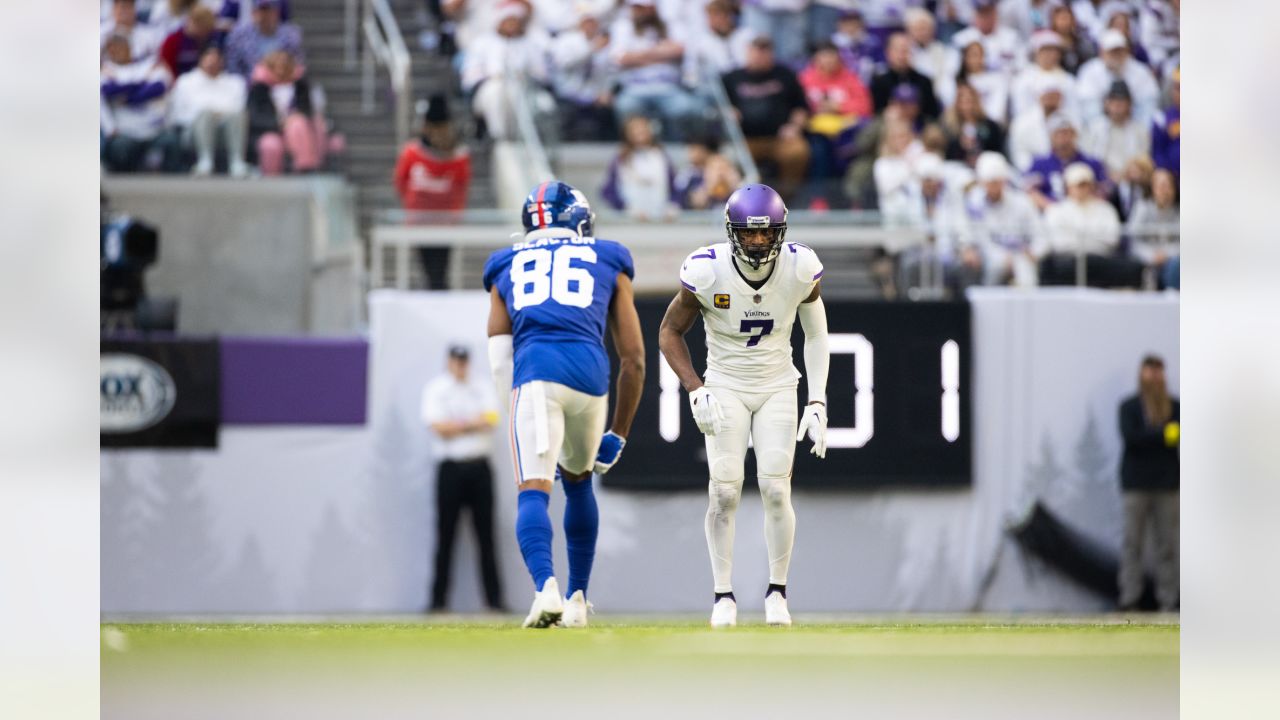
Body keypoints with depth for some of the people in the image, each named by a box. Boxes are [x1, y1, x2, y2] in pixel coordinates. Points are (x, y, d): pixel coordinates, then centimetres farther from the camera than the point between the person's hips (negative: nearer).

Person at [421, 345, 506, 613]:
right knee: (445, 535, -2)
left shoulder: (482, 390, 13)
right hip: (451, 467, -3)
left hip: (480, 467, 3)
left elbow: (491, 420, -3)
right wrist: (474, 423, -6)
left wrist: (457, 425, -13)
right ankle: (439, 599, 0)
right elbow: (439, 428, -10)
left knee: (486, 535, 2)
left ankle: (494, 598, 3)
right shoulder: (436, 390, 3)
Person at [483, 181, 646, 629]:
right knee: (578, 480, 26)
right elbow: (633, 359, 22)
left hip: (534, 373, -1)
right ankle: (577, 599, 28)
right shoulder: (608, 261, 26)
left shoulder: (507, 267, 27)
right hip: (590, 372, 1)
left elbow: (500, 361, 18)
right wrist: (618, 435, 28)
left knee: (533, 491, -9)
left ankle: (546, 586, -35)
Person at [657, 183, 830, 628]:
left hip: (778, 387, 1)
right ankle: (723, 596, 2)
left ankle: (777, 592, 5)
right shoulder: (707, 273, -19)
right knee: (725, 491, -9)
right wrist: (696, 390, -15)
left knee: (775, 488, -9)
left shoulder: (800, 269, -14)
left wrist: (817, 404, -5)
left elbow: (816, 336, 1)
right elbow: (670, 331, -4)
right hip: (725, 387, -1)